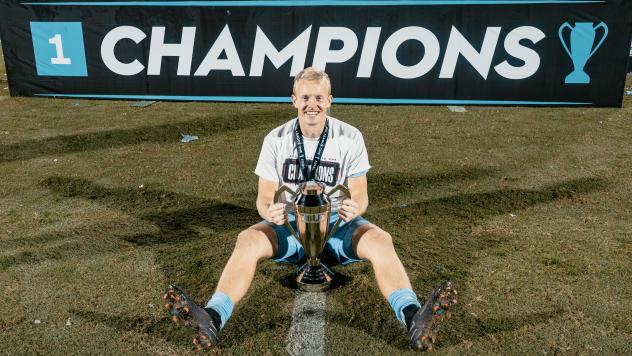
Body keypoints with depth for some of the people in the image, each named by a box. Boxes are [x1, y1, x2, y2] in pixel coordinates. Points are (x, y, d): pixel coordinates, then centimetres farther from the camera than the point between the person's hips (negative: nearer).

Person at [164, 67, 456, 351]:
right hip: (289, 222, 1)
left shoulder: (350, 137, -5)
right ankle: (212, 319, -41)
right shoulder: (276, 139, -3)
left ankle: (413, 319, -44)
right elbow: (264, 198, -2)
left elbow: (360, 194, -2)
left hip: (337, 221, 0)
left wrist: (354, 208, -28)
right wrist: (270, 211, -28)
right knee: (247, 240, -29)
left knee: (380, 240, -30)